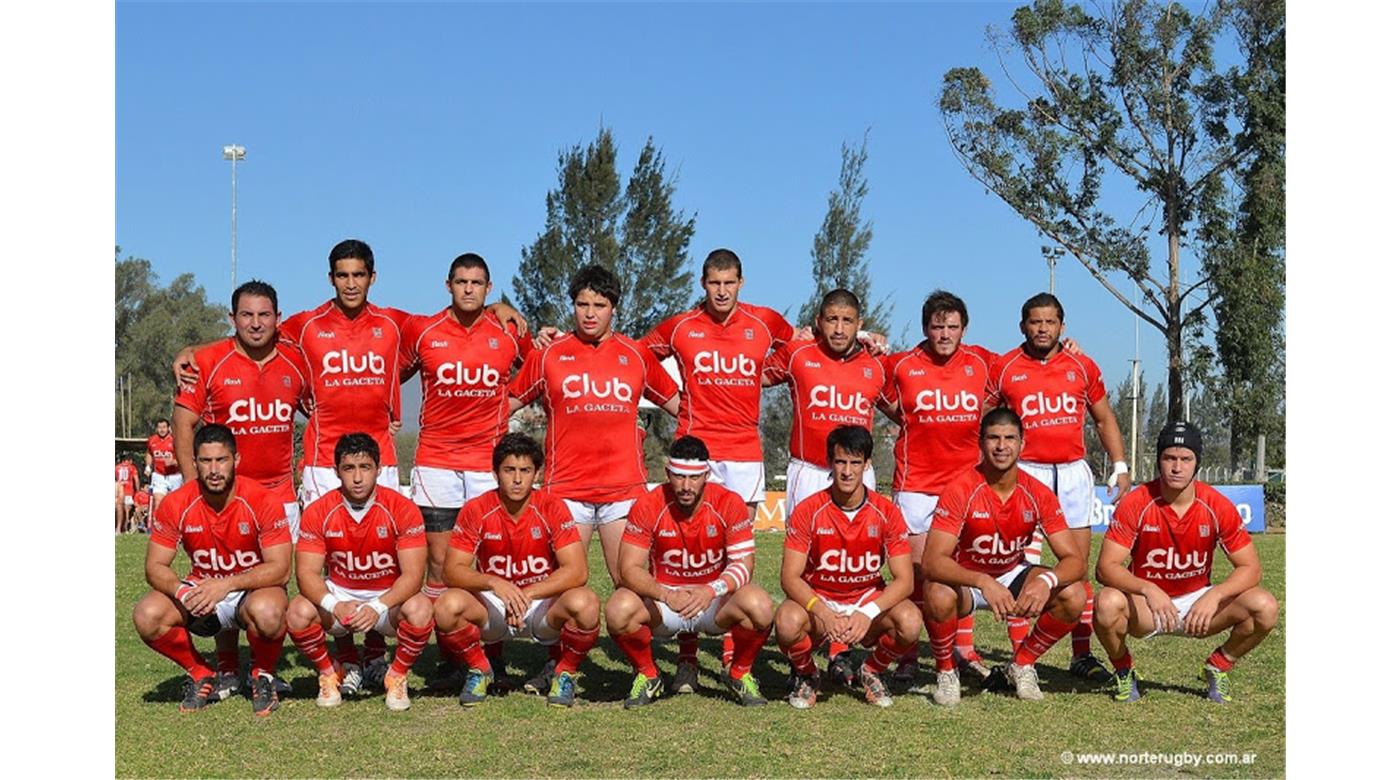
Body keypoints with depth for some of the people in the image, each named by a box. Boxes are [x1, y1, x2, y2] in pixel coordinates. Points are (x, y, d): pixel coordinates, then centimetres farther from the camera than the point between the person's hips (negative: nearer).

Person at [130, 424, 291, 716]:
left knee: (267, 612, -39)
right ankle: (200, 675, 2)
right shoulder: (176, 505, -10)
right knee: (147, 615, -24)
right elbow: (155, 568, -8)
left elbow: (281, 568, -20)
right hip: (201, 592, 3)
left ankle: (263, 676, -5)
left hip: (253, 590, -3)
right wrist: (181, 591, -30)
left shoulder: (262, 502, -18)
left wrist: (227, 584, -32)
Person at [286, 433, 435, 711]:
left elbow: (412, 575, -20)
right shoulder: (319, 512, -10)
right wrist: (335, 606, -34)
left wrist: (378, 607, -37)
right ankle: (329, 674, 2)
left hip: (389, 597, -1)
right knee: (299, 612, -28)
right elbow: (307, 573, -14)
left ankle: (397, 677, -4)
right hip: (339, 594, 2)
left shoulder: (402, 509, -16)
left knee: (420, 609, -34)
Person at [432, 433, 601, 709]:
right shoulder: (475, 511, -8)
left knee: (584, 603, -33)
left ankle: (566, 673, -2)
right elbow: (452, 570, -10)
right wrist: (494, 583, -27)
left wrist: (527, 594, -24)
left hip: (544, 605, -1)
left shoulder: (552, 508, -11)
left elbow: (577, 571, -17)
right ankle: (479, 670, 2)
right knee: (448, 606, -29)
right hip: (492, 605, 1)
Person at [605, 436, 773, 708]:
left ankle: (740, 674, 1)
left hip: (715, 599, 0)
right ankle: (646, 675, 1)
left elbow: (743, 565, -15)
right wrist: (666, 596, -34)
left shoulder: (729, 503, -13)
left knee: (759, 606, -32)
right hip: (663, 597, 0)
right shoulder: (647, 506, -12)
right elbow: (629, 567, -15)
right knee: (619, 609, -31)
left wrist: (712, 590, -35)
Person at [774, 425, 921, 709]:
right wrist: (823, 614, -32)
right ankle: (806, 675, 1)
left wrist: (868, 614, -29)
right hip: (817, 601, -1)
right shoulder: (808, 511, -11)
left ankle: (872, 672, 4)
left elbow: (904, 579, -11)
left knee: (909, 621, -30)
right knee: (787, 621, -35)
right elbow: (790, 577, -14)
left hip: (869, 601, 1)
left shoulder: (886, 512, -9)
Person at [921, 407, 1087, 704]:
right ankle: (946, 673, -6)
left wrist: (1047, 580, -40)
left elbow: (1074, 560, -17)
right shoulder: (960, 490, -24)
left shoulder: (1038, 495, -14)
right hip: (963, 578, -3)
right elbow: (932, 561, -33)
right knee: (939, 596, -38)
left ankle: (1021, 665, 4)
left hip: (1012, 574, 4)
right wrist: (983, 582, -49)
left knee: (1073, 596, -21)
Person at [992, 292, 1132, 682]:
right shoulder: (1004, 369, 1)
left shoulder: (1082, 367, 7)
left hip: (1073, 473, 3)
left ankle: (1082, 654, 10)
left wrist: (1120, 467, 10)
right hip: (1026, 472, -3)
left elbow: (1104, 419, 17)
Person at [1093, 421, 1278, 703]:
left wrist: (1213, 596, -29)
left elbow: (1250, 568, -9)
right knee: (1108, 603, -35)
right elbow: (1105, 567, -21)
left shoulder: (1217, 506, -11)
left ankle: (1217, 668, 6)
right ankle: (1123, 672, -3)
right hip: (1145, 606, -2)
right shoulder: (1135, 503, -16)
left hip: (1198, 602, 2)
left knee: (1265, 608, -22)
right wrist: (1147, 590, -40)